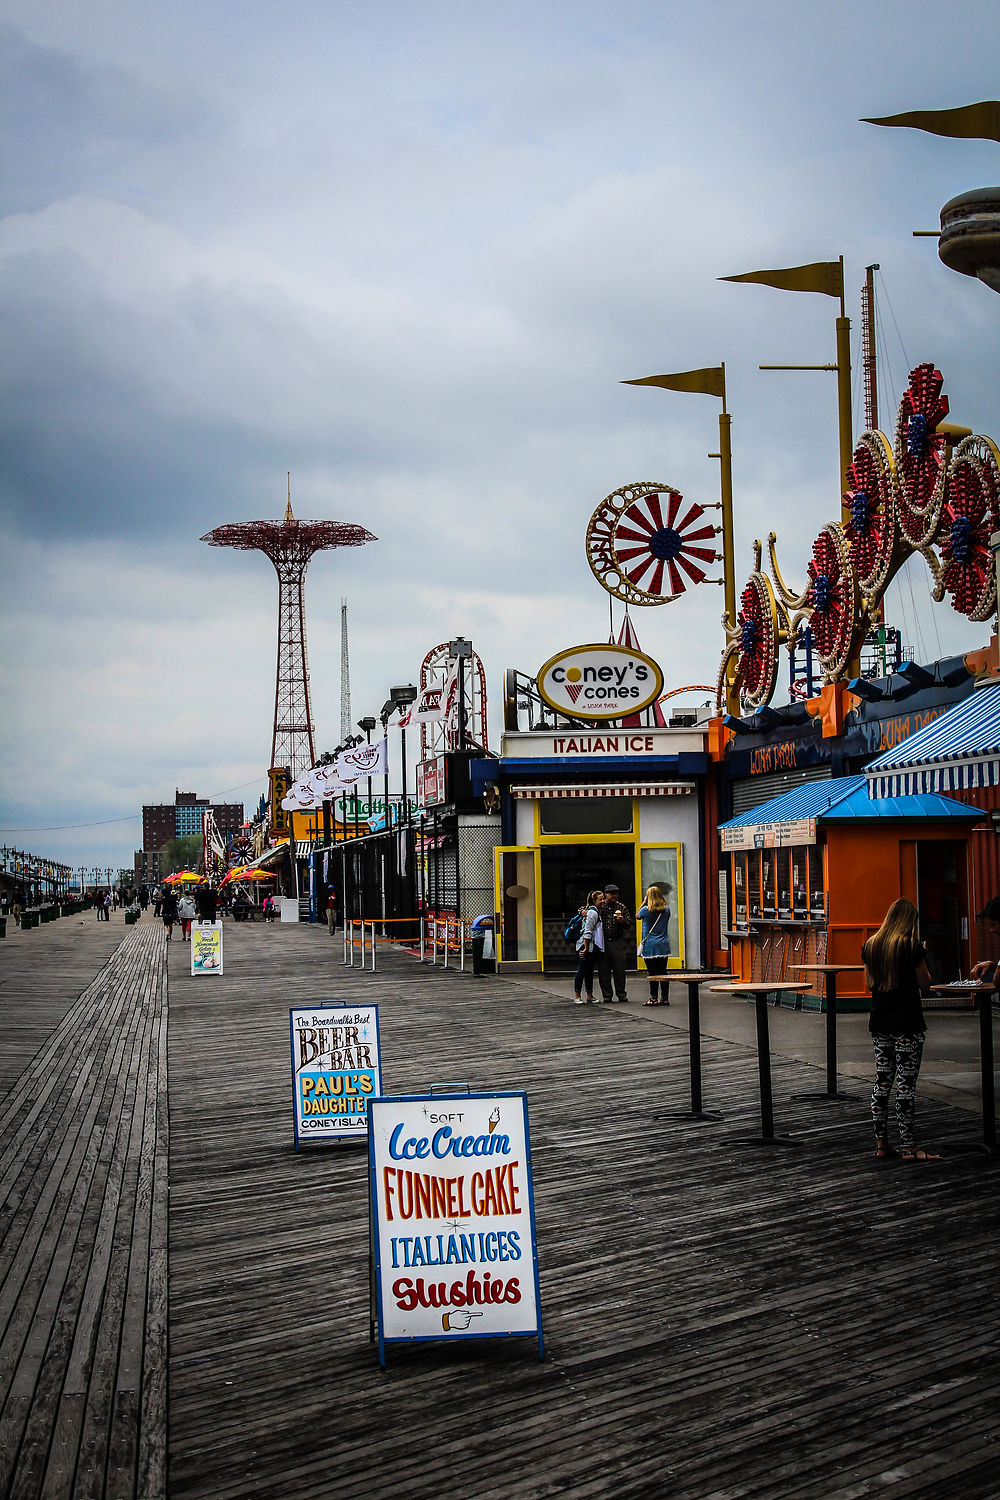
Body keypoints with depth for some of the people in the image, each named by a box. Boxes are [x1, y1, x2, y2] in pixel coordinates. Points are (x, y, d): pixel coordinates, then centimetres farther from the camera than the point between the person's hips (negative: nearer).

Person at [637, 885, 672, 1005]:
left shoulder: (646, 910, -9)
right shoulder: (666, 910, 1)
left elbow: (637, 916, 10)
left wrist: (644, 902, 10)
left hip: (650, 946, -4)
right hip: (663, 946, 4)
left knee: (652, 973, -1)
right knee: (663, 972, 8)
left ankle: (654, 998, -1)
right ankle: (665, 998, 9)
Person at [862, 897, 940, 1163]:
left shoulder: (870, 946, 6)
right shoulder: (912, 946, -11)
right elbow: (925, 985, -6)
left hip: (879, 1023, 6)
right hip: (907, 1022, -6)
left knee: (882, 1082, 10)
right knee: (906, 1084, -3)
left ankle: (881, 1143, 13)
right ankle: (909, 1148, -1)